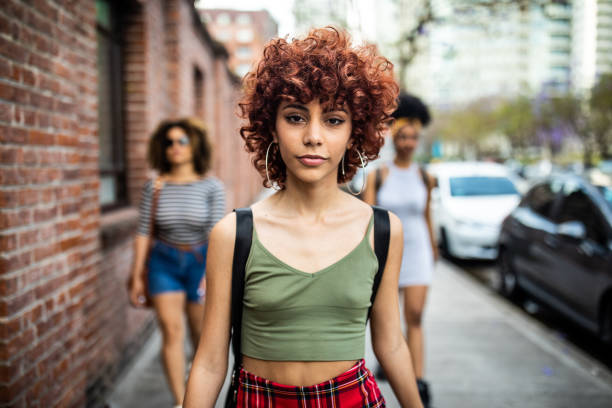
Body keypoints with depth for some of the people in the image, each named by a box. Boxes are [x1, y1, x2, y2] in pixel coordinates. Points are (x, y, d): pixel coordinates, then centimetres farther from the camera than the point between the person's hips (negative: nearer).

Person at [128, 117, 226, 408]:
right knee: (171, 330, -6)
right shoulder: (154, 187, -4)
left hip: (200, 261, -1)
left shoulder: (211, 187, -9)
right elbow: (143, 233, -1)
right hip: (164, 263, 1)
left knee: (200, 330, 9)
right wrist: (137, 276, 0)